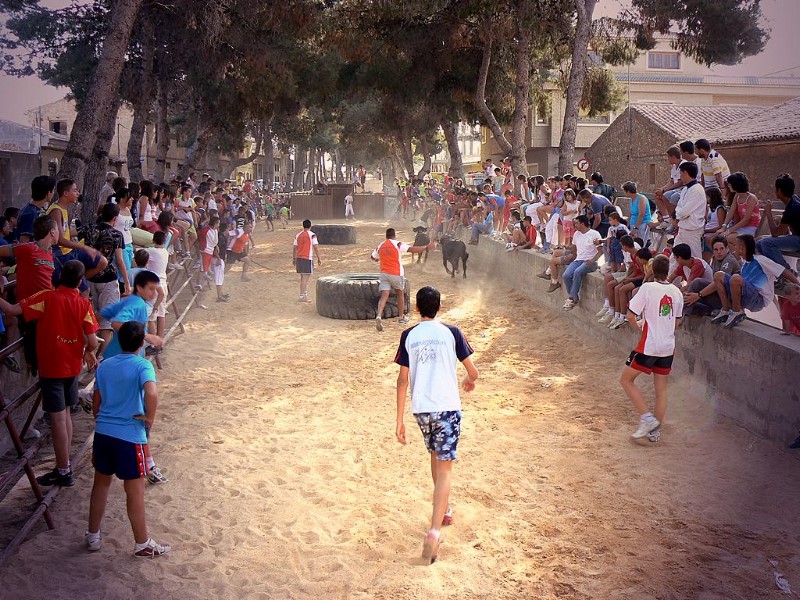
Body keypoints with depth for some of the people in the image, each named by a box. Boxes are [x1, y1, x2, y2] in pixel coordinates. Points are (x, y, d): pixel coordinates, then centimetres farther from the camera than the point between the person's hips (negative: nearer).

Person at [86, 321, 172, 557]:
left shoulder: (104, 365, 7)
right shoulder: (143, 365, -11)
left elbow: (96, 403, 13)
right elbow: (151, 393, -30)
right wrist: (150, 418, -13)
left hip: (102, 433, 6)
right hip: (130, 436, -6)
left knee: (101, 484, 21)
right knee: (135, 490, 6)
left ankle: (92, 536, 33)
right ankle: (142, 544, 17)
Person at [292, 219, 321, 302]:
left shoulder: (298, 235, 10)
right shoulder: (312, 235, -6)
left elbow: (294, 248, 11)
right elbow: (316, 247, -9)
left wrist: (294, 259, 18)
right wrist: (319, 258, -4)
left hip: (299, 258, 6)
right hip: (307, 258, -6)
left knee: (303, 277, 16)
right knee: (305, 278, -5)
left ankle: (305, 295, 24)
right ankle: (302, 296, -6)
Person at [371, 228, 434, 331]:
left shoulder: (380, 246, 7)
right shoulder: (398, 244, -7)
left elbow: (373, 257, 21)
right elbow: (412, 249, -16)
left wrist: (378, 259, 44)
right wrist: (427, 247, -11)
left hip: (384, 273, 2)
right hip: (396, 274, -2)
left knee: (384, 296, -5)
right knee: (400, 294, 18)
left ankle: (379, 316, -28)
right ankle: (402, 317, 28)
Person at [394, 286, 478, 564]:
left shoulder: (408, 336, 4)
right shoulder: (451, 333, -1)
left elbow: (402, 380, 1)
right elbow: (473, 371, 1)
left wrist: (399, 420, 4)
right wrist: (468, 381, 26)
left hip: (420, 408, 3)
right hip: (447, 406, -3)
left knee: (435, 455, 26)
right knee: (444, 468, -3)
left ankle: (445, 510, 42)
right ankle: (434, 530, -15)